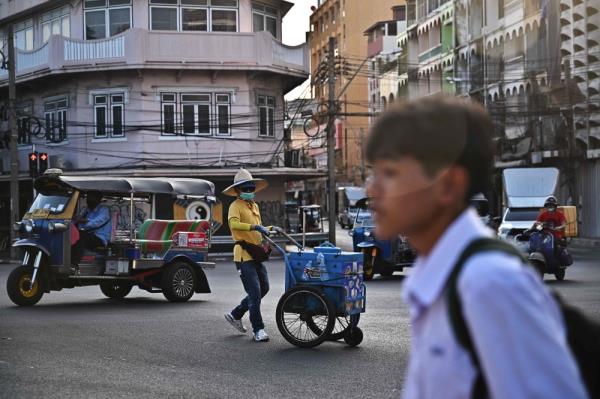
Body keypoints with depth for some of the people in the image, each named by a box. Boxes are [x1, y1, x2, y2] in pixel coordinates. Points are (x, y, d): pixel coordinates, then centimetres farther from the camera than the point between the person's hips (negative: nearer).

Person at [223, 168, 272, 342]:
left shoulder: (255, 206, 19)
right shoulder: (236, 206, -8)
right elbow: (233, 224, -29)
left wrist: (268, 230, 14)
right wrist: (254, 227, -38)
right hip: (244, 255, -9)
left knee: (264, 288, 15)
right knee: (254, 292, -10)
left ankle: (235, 315, 29)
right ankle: (258, 330, -3)